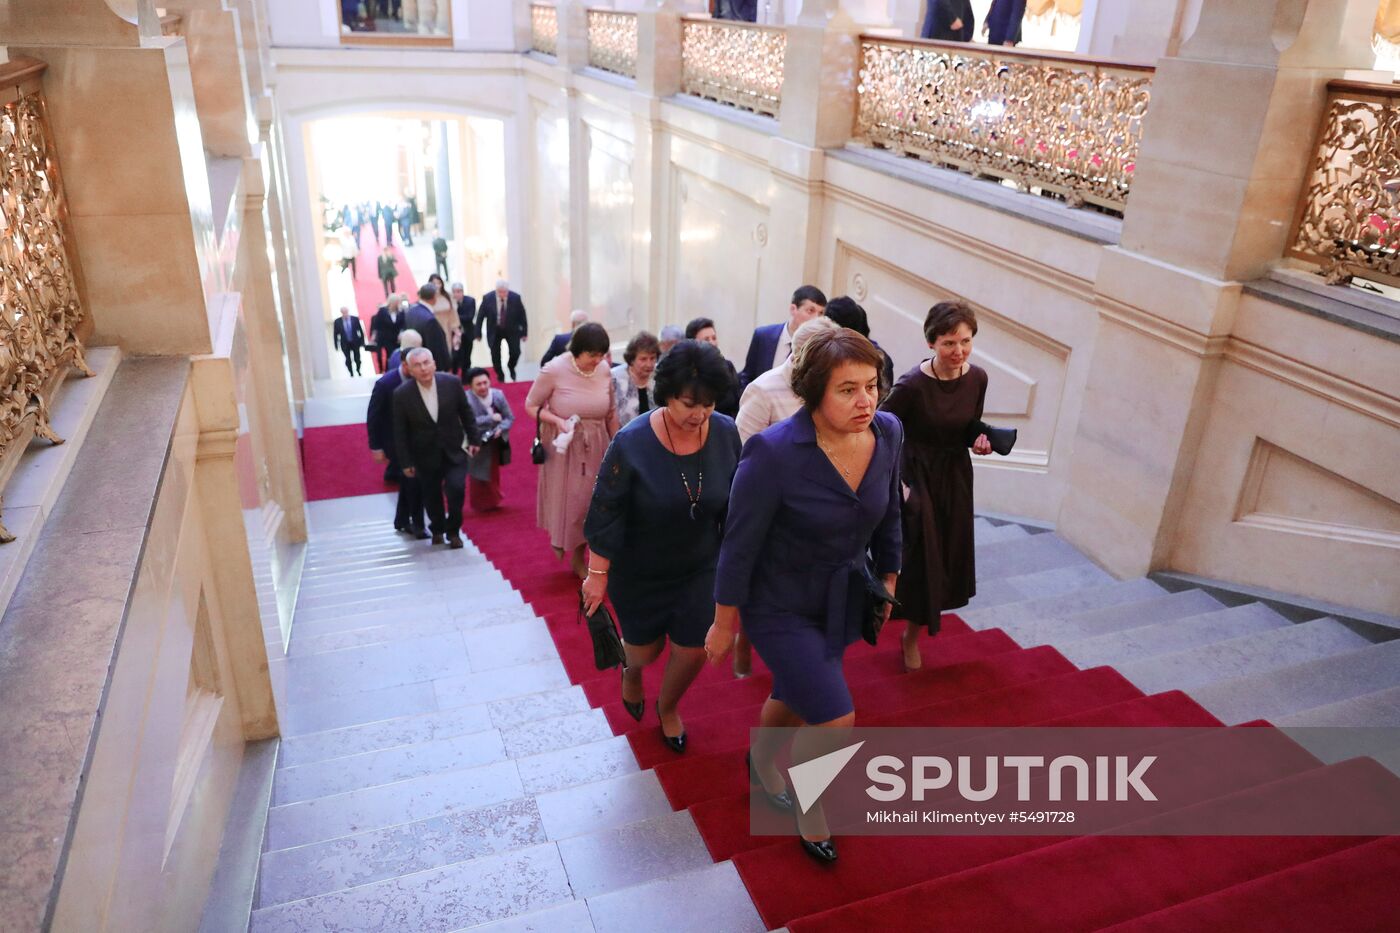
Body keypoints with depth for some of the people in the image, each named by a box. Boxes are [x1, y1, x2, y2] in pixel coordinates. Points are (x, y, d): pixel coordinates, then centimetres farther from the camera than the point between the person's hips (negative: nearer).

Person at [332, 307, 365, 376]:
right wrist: (336, 345, -3)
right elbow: (335, 334, -2)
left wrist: (362, 341, -2)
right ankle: (351, 373, 21)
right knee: (348, 360, 5)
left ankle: (358, 371, 34)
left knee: (357, 359, 8)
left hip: (355, 342, 0)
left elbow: (360, 330, -2)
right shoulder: (337, 321, -8)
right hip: (345, 344, 0)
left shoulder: (355, 319, -8)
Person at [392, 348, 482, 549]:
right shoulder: (402, 394, -15)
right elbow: (400, 432, -8)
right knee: (431, 497, 12)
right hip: (425, 455, 0)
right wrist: (405, 462, -5)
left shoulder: (452, 383, -13)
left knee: (456, 489, -13)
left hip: (454, 450, 0)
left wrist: (474, 439, 5)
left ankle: (453, 531, 12)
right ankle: (437, 529, 40)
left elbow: (466, 412, 1)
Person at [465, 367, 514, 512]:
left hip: (495, 444, 5)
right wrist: (491, 418, -29)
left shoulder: (498, 394, -10)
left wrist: (500, 429, -23)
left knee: (494, 475, 22)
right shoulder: (467, 399, -23)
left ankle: (492, 502, 44)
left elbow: (510, 417, -3)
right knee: (480, 477, 7)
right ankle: (480, 505, 29)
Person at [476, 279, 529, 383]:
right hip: (494, 331, 0)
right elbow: (480, 316, -7)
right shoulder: (487, 298, -16)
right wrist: (478, 333, -5)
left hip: (512, 330, 0)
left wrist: (524, 332, -2)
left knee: (515, 352, -9)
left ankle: (511, 367, 25)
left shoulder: (515, 298, -16)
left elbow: (522, 315, -5)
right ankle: (500, 376, 24)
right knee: (495, 355, 2)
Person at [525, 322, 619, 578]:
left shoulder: (604, 370, -6)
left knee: (588, 501, 10)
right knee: (564, 498, 8)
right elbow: (531, 405, -7)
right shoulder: (554, 370, -16)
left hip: (595, 447, 3)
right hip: (563, 447, -3)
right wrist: (557, 420, -23)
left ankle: (578, 558, 29)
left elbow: (611, 413, 5)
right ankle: (558, 537, 41)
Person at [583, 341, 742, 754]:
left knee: (693, 651, 9)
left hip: (699, 568, 3)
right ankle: (631, 672, 55)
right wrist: (598, 574, -12)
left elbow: (734, 504, -2)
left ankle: (668, 708, 43)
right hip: (638, 572, -2)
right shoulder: (632, 442, -26)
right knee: (646, 648, 15)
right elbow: (605, 514, -17)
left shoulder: (726, 434, -16)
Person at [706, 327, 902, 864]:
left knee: (795, 697, 25)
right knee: (836, 720, -7)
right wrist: (724, 625, -10)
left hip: (841, 599, 6)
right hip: (780, 606, -6)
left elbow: (889, 514, 5)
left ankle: (761, 763, 58)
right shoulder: (773, 453, -30)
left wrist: (889, 578, 15)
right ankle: (811, 815, 25)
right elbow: (740, 545, -20)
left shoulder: (887, 433, -13)